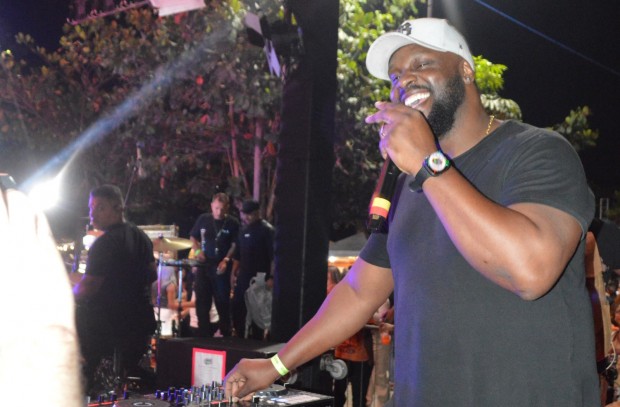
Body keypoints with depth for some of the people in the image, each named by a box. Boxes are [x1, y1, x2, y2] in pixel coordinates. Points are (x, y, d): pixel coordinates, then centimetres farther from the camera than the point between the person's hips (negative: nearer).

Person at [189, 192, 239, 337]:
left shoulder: (232, 223, -3)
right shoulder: (203, 219, 5)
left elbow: (235, 245, -4)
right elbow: (193, 237, 15)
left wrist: (226, 260, -18)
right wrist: (197, 250, -3)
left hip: (221, 267, -3)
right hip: (203, 264, 3)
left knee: (222, 301, 1)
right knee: (202, 301, 5)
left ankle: (225, 333, 14)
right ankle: (204, 334, 13)